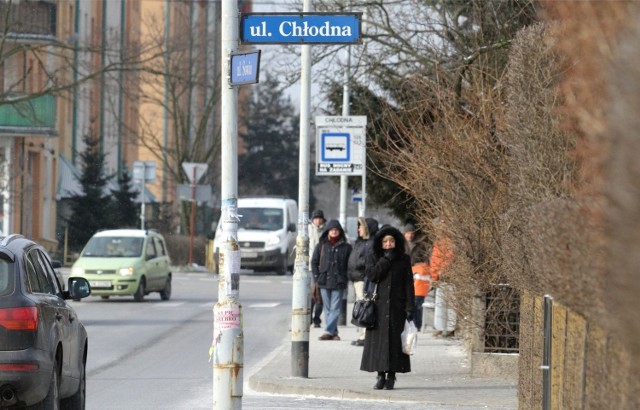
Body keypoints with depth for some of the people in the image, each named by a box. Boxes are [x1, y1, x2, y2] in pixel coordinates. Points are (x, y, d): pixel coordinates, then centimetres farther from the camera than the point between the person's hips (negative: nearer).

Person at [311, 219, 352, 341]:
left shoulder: (346, 247, 3)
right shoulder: (321, 246, 7)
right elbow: (314, 262, 11)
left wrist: (346, 278, -5)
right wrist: (317, 277, 2)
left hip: (339, 283, -2)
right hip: (324, 282, 2)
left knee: (335, 309, -8)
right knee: (327, 308, 5)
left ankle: (328, 331, -12)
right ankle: (333, 332, 10)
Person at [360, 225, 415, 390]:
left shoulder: (404, 259, 5)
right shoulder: (373, 257, 5)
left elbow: (408, 284, 2)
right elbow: (371, 275, -12)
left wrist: (409, 308, -5)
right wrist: (386, 259, -13)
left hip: (396, 305, 0)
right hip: (378, 305, 0)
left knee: (395, 339, -2)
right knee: (378, 339, -2)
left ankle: (391, 376, 4)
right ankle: (380, 375, 3)